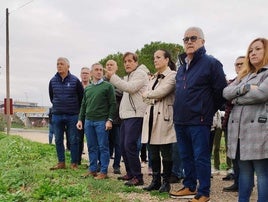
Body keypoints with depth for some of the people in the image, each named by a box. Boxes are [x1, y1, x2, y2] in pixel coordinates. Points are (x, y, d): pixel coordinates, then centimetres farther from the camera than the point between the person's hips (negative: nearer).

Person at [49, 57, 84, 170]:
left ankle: (74, 163, 11)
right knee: (58, 140, 8)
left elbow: (81, 96, 3)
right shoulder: (53, 81, 3)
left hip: (72, 115, -3)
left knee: (73, 140, 2)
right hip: (57, 115, 3)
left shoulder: (75, 80, -5)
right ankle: (61, 163, 18)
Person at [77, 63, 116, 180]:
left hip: (102, 121, -5)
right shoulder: (87, 89, 15)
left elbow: (112, 104, -5)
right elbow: (83, 105, 19)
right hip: (88, 121, 5)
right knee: (91, 147, 10)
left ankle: (103, 172, 6)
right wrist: (80, 119, 10)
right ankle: (92, 169, 19)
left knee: (103, 147, 0)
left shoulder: (108, 86, -1)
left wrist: (110, 120, -12)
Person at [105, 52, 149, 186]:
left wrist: (113, 77, -17)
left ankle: (138, 177, -7)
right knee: (123, 145, 12)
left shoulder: (140, 73, -6)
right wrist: (112, 78, 8)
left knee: (130, 145, -14)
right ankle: (130, 173, 23)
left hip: (136, 116, -10)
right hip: (126, 115, 10)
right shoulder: (128, 76, 24)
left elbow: (130, 88, -20)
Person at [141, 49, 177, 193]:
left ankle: (166, 182, 9)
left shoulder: (172, 75, -5)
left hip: (164, 117, -7)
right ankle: (155, 181, 18)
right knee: (153, 152, 9)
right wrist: (151, 98, -2)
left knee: (166, 152, -1)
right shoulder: (154, 78, 21)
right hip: (151, 116, 8)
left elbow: (161, 92, -17)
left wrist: (147, 94, -1)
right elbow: (146, 97, 19)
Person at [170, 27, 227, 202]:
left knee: (201, 158, 0)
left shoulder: (211, 63, -8)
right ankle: (189, 187, 28)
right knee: (186, 156, 15)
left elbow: (221, 92, -8)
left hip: (199, 121, -7)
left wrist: (208, 112, 1)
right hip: (180, 121, 7)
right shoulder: (182, 66, 15)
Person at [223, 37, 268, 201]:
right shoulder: (243, 76, 22)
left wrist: (237, 99, -1)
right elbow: (226, 92, 8)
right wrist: (245, 88, -9)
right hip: (239, 128, 6)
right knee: (244, 171, 12)